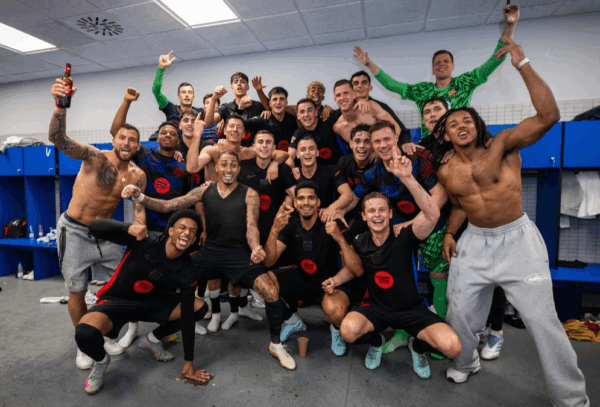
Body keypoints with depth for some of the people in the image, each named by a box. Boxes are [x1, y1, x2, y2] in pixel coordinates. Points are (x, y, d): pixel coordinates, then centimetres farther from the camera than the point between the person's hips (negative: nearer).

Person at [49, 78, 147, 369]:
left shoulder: (137, 175, -6)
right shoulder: (95, 157, -18)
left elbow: (138, 209, -7)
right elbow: (58, 140, -35)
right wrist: (60, 107, -53)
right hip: (74, 231, -4)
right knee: (76, 291, 5)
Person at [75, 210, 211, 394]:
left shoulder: (187, 273, -17)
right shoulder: (145, 241, -25)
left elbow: (187, 316, -12)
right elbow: (95, 227, -26)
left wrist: (189, 363, -9)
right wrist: (129, 228, -48)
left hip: (150, 302, 4)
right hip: (115, 301, -3)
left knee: (200, 307, -11)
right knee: (85, 334, -35)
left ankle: (153, 339, 14)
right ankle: (101, 361, 4)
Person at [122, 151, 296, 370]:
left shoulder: (249, 194, -1)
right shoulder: (205, 191, 6)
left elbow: (251, 227, -10)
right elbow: (168, 206, 4)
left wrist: (256, 249, -32)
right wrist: (140, 197, -12)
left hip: (239, 253, -3)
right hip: (209, 251, 3)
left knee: (272, 293, -20)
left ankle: (276, 345, 7)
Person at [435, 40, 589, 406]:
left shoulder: (502, 145, -12)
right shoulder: (447, 172, 0)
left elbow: (549, 116, -27)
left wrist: (523, 65, -27)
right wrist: (450, 233, 0)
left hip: (517, 239, -3)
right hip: (475, 242, 4)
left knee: (544, 321, -1)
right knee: (459, 313, 9)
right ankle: (465, 364, 39)